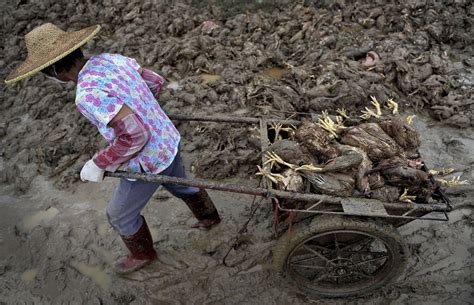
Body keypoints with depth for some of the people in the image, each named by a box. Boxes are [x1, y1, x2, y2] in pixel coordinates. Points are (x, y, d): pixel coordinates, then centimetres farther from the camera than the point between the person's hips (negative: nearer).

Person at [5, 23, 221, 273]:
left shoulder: (88, 95, -30)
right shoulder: (110, 59, -6)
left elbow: (135, 135, -32)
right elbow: (156, 81, 4)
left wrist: (99, 164, -19)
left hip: (149, 161, -7)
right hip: (169, 141, 8)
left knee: (120, 215, 19)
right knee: (179, 185, 35)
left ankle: (142, 254, 44)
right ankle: (209, 217, 60)